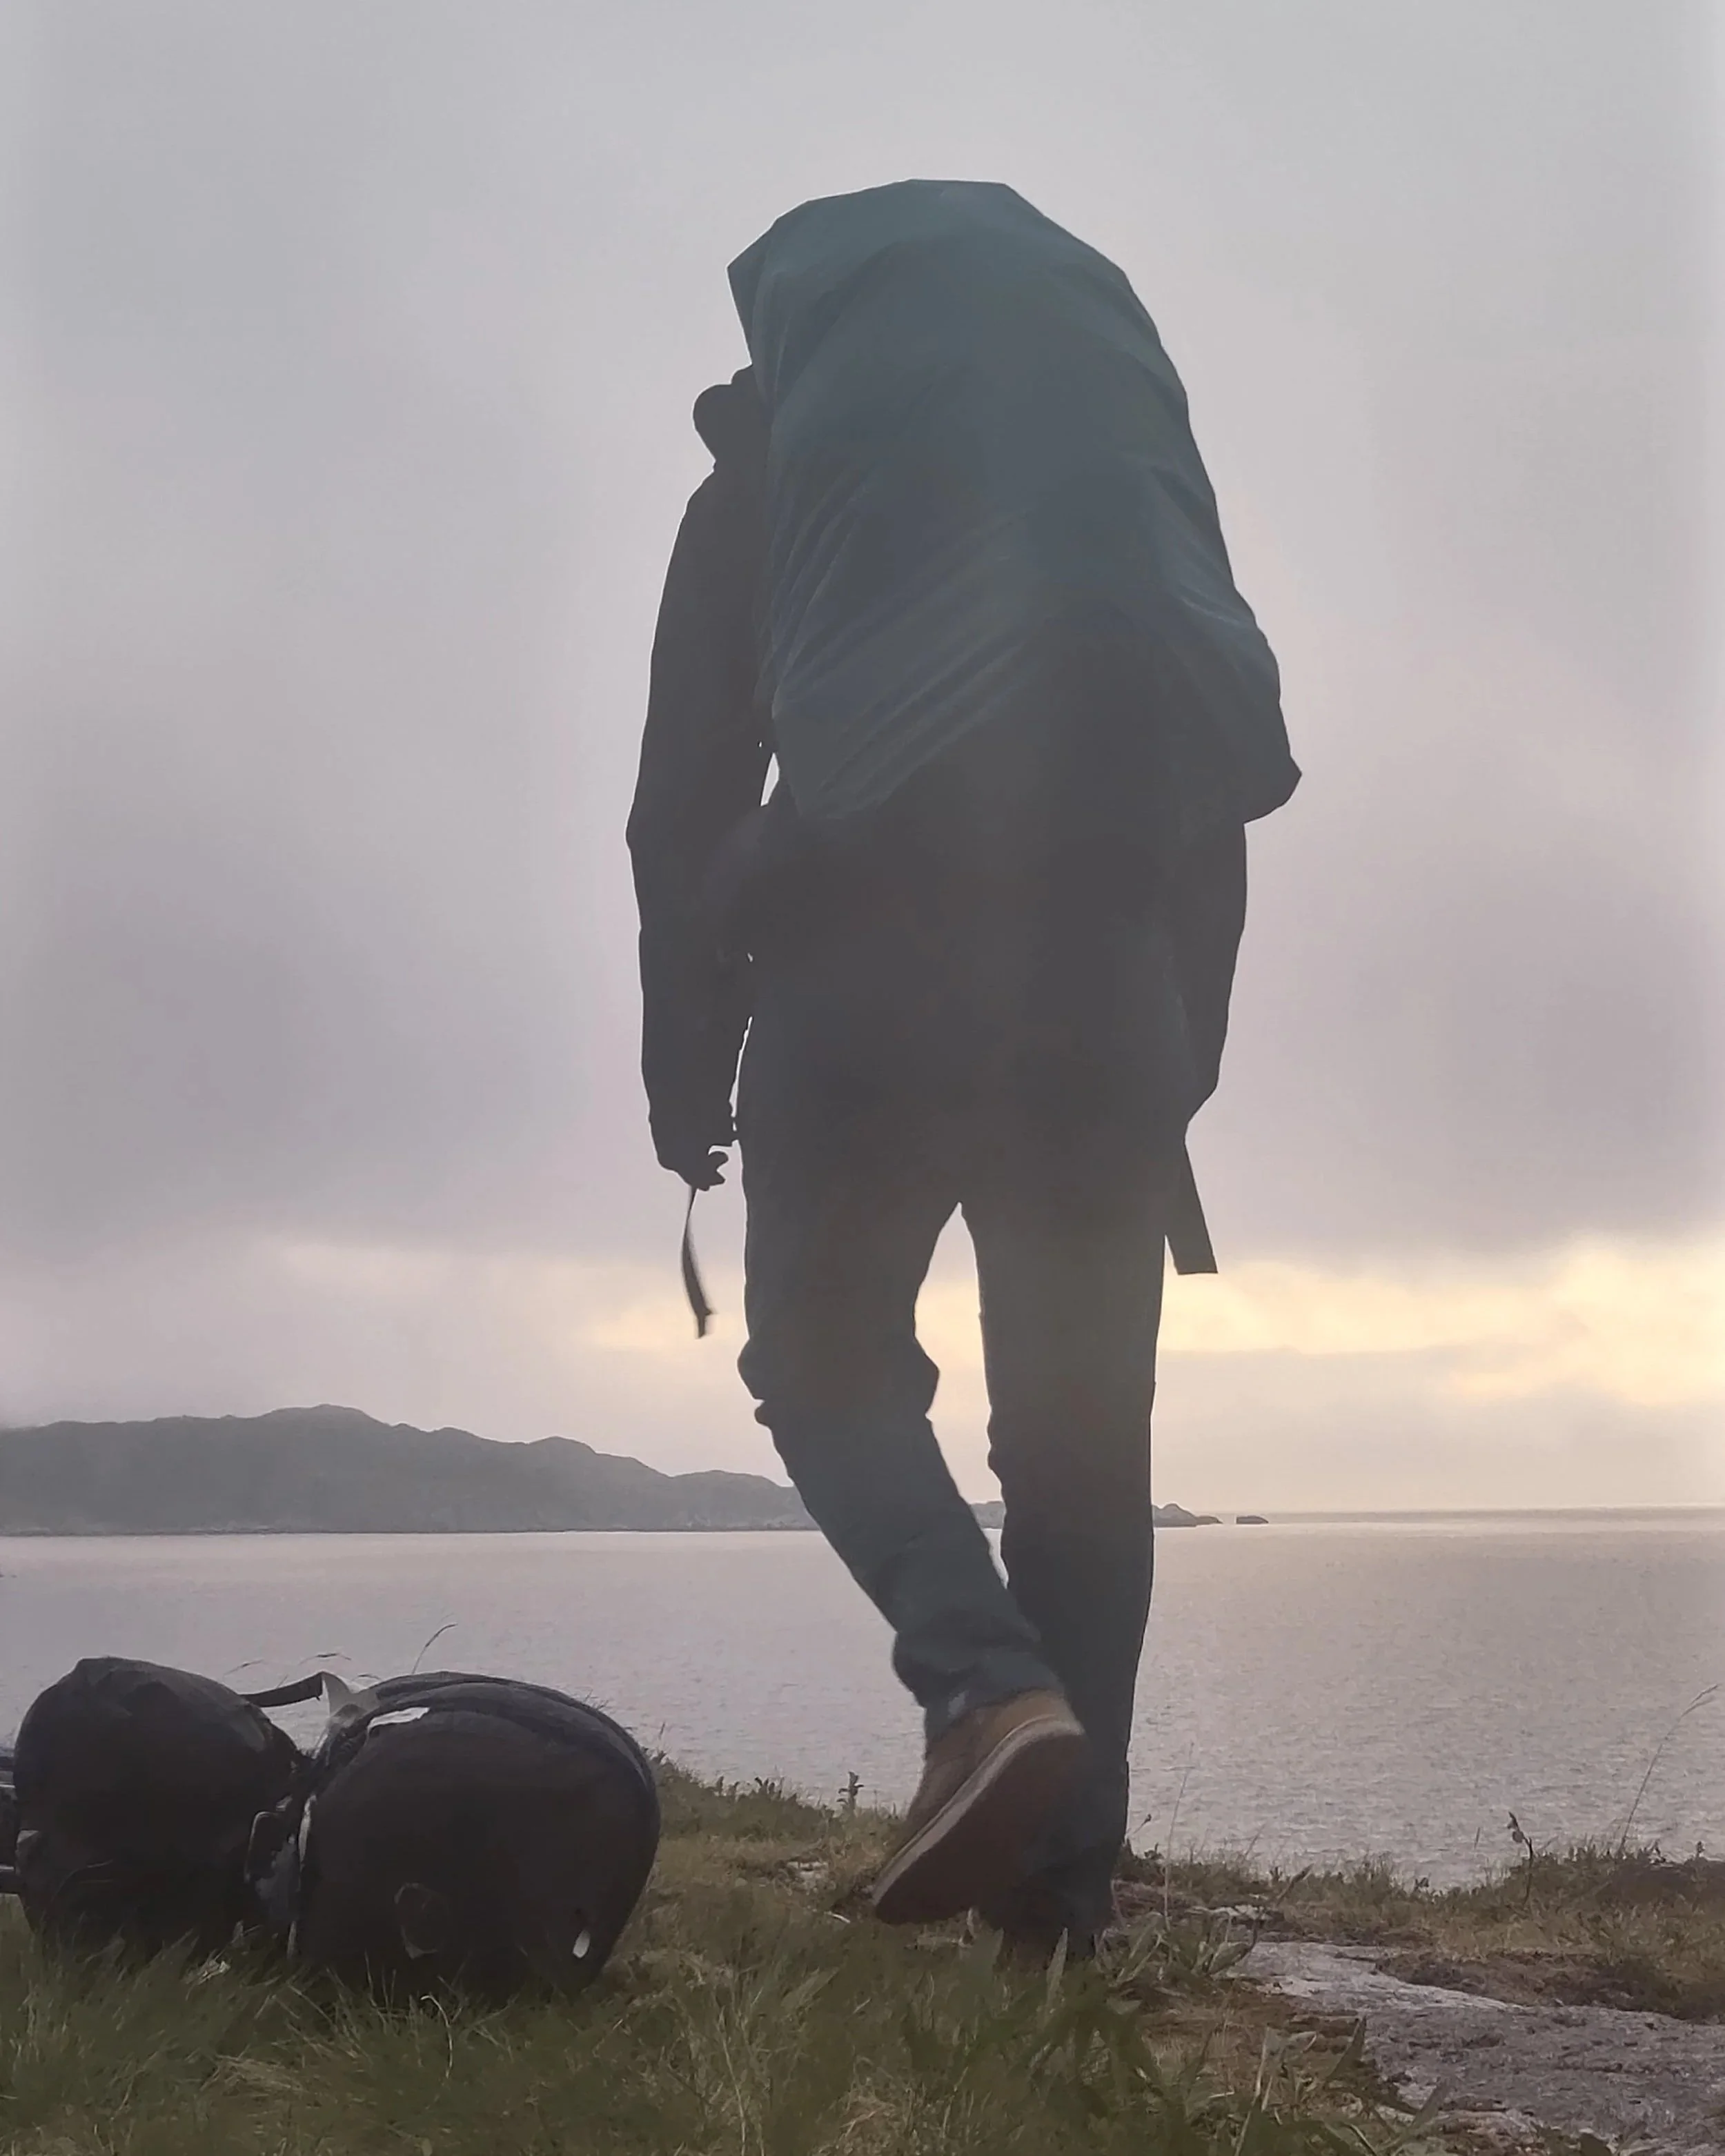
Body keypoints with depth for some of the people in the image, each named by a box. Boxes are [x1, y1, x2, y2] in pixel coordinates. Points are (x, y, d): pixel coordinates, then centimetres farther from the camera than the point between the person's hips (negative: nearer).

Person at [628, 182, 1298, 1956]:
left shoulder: (762, 488, 13)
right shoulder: (1144, 465, 20)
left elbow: (684, 803, 6)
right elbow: (1221, 783, 14)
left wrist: (682, 1065, 11)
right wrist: (1175, 1063, 17)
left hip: (869, 981, -2)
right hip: (1109, 996, 3)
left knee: (828, 1361, 13)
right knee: (1081, 1437, 8)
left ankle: (989, 1688, -13)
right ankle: (1064, 1890, 5)